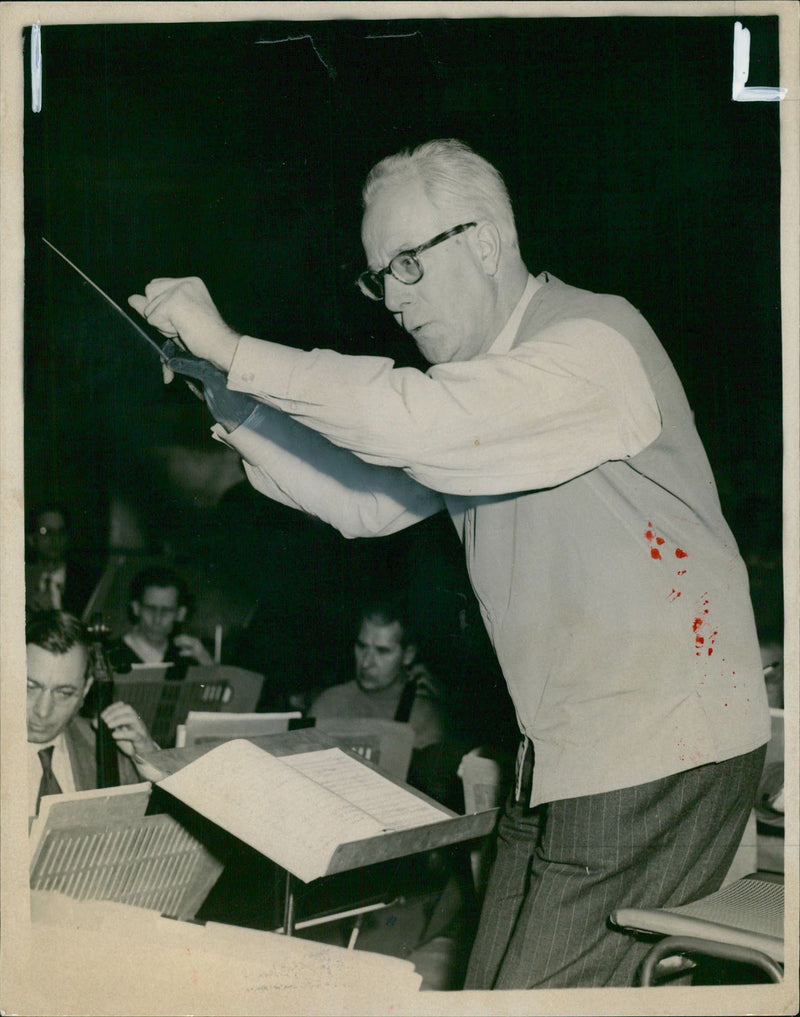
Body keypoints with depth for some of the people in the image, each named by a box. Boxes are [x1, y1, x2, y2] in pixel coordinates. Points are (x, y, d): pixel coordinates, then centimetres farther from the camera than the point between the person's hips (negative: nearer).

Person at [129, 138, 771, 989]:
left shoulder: (594, 342, -16)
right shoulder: (477, 380, 14)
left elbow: (416, 423, -29)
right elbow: (365, 499, 13)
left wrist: (235, 351, -24)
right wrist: (226, 398, 2)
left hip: (661, 757, -9)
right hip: (562, 755, 9)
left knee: (548, 991, -7)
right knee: (495, 985, 10)